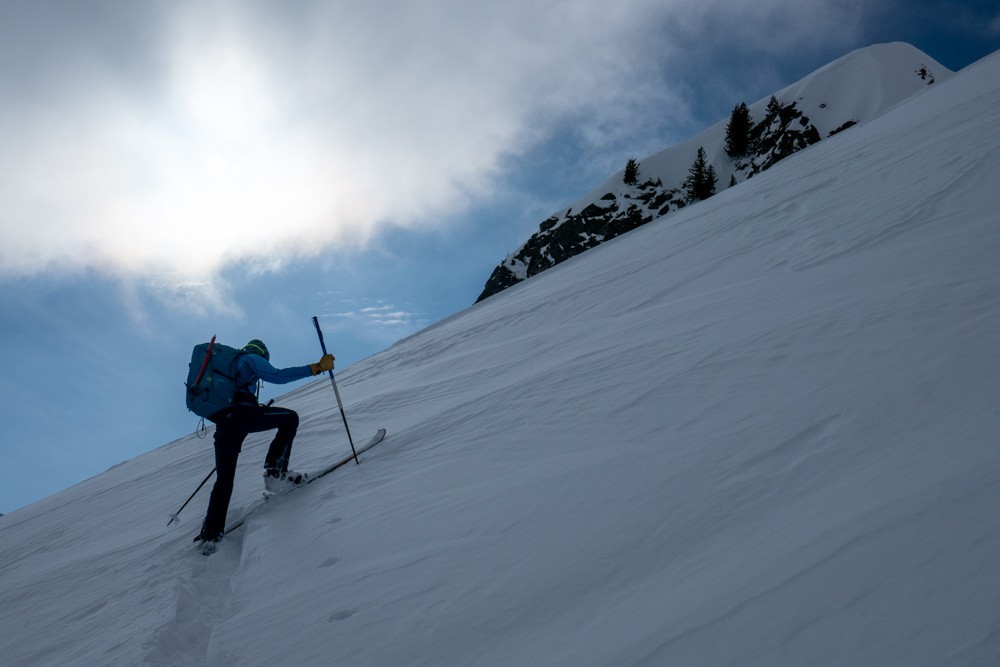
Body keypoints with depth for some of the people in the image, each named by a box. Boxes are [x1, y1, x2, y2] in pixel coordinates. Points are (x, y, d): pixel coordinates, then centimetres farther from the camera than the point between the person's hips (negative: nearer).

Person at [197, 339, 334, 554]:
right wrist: (316, 368, -11)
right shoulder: (252, 358, 13)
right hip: (242, 413, -7)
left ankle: (210, 535, 8)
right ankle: (275, 472, -5)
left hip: (222, 421, 8)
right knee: (290, 417, 8)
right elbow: (277, 376, -6)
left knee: (224, 479, 12)